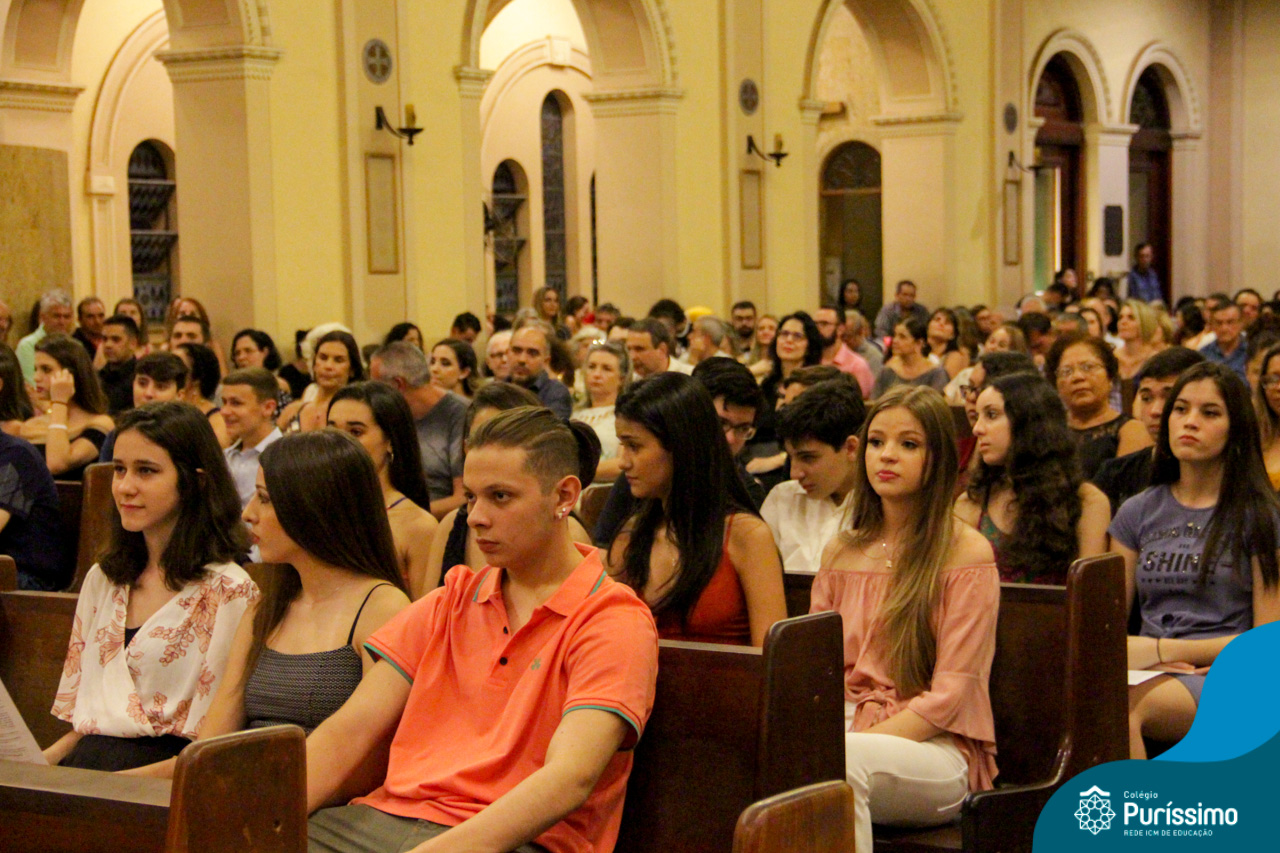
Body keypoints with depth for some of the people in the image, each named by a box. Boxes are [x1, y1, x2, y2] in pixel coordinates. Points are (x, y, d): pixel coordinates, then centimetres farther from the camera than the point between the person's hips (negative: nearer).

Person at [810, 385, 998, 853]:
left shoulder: (967, 553, -2)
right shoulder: (840, 552, 16)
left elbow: (950, 694, -7)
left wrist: (858, 741, -18)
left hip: (936, 749, -4)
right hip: (848, 730, 4)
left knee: (841, 761, -37)